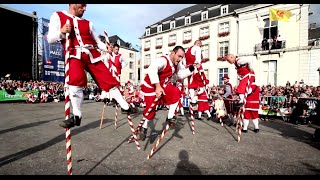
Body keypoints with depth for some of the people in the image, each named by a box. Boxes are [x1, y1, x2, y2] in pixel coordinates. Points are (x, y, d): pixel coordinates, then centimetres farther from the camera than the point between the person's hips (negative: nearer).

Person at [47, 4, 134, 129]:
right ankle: (77, 116, -12)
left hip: (93, 55, 3)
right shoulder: (57, 16, 14)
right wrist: (61, 32, -13)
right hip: (75, 55, -3)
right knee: (75, 81, -28)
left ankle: (125, 107, 6)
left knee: (109, 80, -4)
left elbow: (98, 42, 19)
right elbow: (50, 39, 6)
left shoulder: (88, 23, 21)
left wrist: (106, 48, -2)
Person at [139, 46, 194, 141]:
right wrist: (157, 86, -52)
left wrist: (190, 69, -12)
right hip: (150, 86, -7)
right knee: (151, 109, -2)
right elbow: (152, 69, -48)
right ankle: (144, 127, 28)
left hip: (163, 85, 7)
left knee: (176, 93, -17)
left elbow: (181, 75, 4)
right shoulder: (163, 60, -30)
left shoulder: (177, 64, -3)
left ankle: (170, 117, -4)